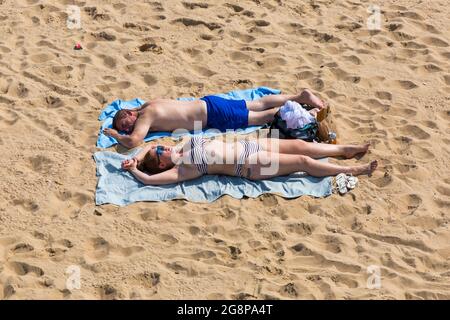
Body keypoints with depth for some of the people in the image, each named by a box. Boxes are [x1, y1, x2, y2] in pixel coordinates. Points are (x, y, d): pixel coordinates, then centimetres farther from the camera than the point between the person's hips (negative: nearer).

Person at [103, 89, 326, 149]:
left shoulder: (145, 117, -18)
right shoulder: (149, 104, 7)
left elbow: (133, 141, -33)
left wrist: (114, 135, -14)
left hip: (211, 113, -8)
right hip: (208, 103, 8)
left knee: (263, 116, -1)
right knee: (259, 105, 15)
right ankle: (300, 97, 17)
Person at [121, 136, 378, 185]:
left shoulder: (181, 148, 6)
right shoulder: (183, 169, -16)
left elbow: (149, 146, 17)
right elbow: (149, 178, -26)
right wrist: (133, 169, -11)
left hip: (247, 145, 8)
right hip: (250, 164, -8)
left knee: (299, 145, 8)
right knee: (302, 160, -8)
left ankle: (345, 150, 22)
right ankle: (352, 170, 1)